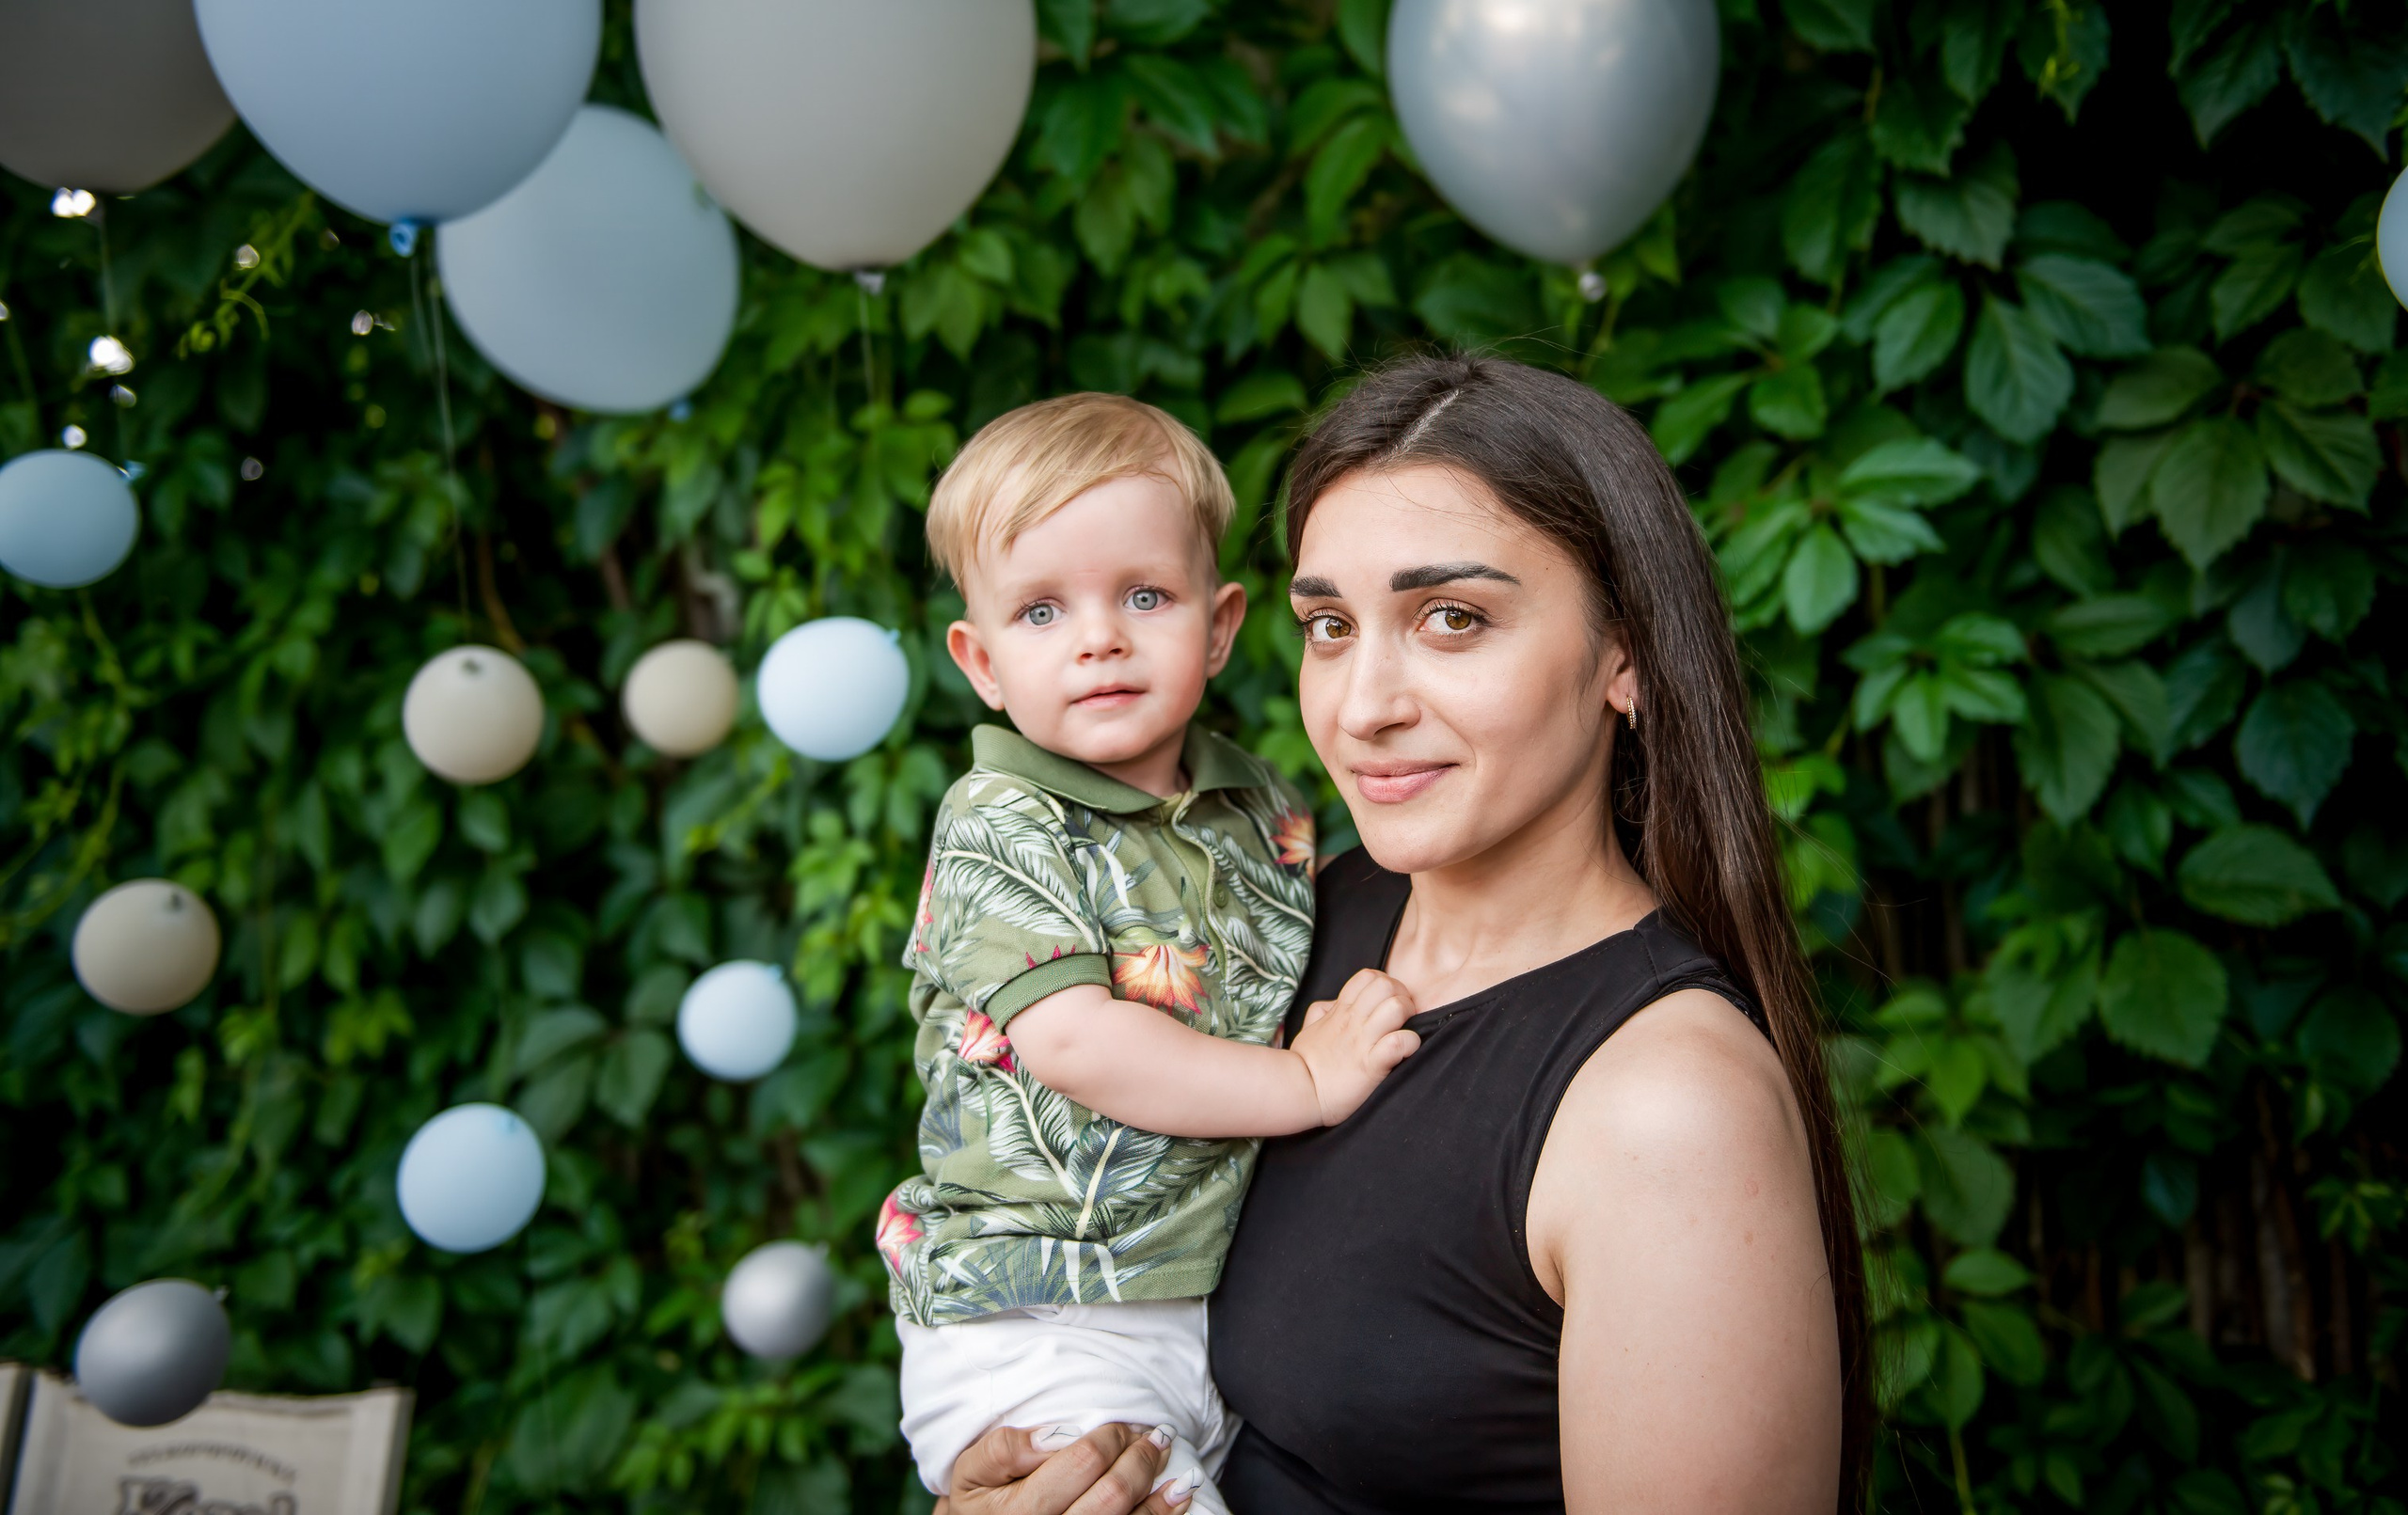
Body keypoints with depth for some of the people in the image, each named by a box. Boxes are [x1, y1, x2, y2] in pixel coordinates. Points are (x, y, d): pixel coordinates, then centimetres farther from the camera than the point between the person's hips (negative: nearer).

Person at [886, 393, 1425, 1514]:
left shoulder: (1261, 809, 8)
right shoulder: (999, 829, -9)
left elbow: (1303, 985, 24)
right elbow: (1076, 1045, -19)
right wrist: (1308, 1082, -14)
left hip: (1231, 1300, 6)